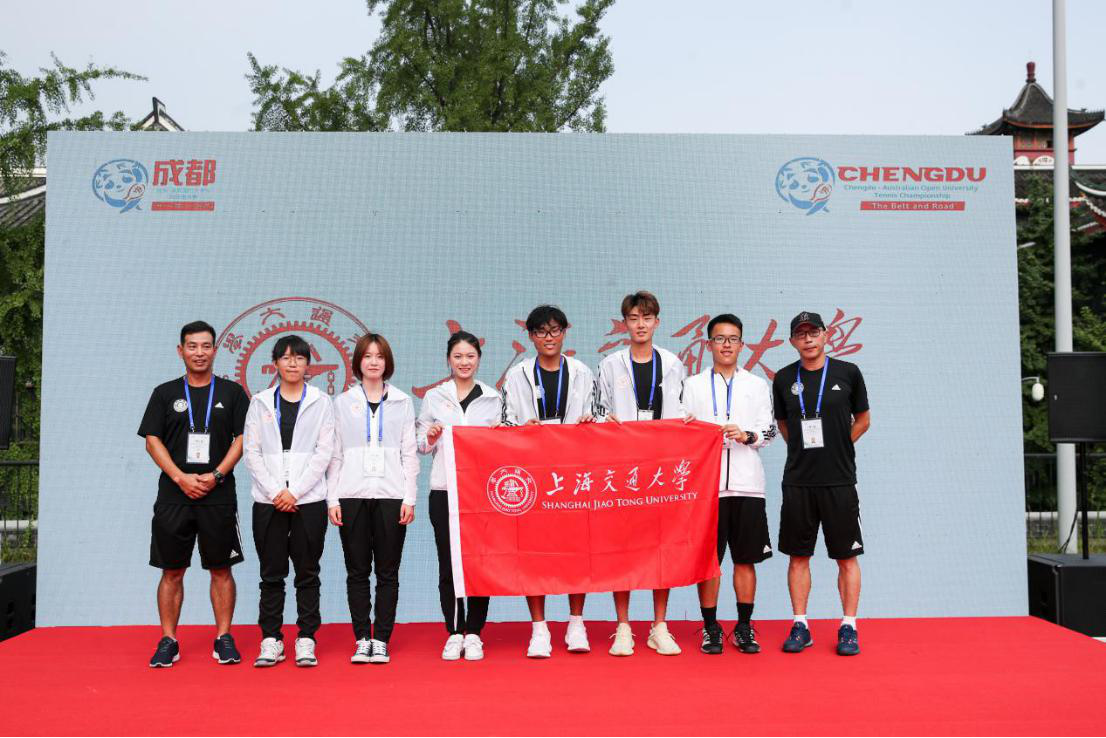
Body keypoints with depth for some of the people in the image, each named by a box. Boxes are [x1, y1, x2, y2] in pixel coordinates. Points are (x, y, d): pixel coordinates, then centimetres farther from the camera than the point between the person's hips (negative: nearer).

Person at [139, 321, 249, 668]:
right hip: (173, 496, 1)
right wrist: (181, 477, -9)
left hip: (219, 496, -1)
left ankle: (224, 639, 10)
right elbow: (152, 440, 4)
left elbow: (242, 438, 2)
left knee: (221, 569, 2)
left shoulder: (232, 392, 7)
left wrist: (215, 476, -10)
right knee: (172, 570, 3)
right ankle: (168, 641, 12)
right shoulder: (165, 393, 9)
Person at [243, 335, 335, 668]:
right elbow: (252, 452, 3)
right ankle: (271, 641, 12)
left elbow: (324, 452, -2)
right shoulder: (260, 402, 9)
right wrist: (274, 492, -9)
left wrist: (294, 491, -10)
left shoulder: (321, 402, 6)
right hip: (268, 501, 1)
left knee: (307, 573, 3)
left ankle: (306, 640, 10)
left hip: (309, 500, -1)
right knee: (272, 574, 5)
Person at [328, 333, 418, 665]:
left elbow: (409, 453, 7)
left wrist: (409, 497, -1)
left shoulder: (402, 402, 10)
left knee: (388, 572, 1)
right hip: (352, 495, 0)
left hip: (391, 495, 0)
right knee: (357, 571, 2)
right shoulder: (343, 402, 9)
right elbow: (334, 454, 7)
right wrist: (332, 498, -1)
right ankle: (362, 640, 10)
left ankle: (381, 640, 7)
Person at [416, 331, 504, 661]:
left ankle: (473, 634, 10)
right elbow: (421, 445, 10)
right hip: (444, 489, 0)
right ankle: (454, 634, 12)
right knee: (448, 563, 2)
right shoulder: (434, 397, 8)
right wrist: (430, 439, -10)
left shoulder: (492, 398, 9)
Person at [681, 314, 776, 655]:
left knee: (746, 559, 4)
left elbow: (769, 431, 7)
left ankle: (744, 628, 14)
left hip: (747, 483, 1)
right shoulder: (693, 385, 11)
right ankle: (711, 628, 11)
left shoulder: (758, 385, 13)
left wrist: (747, 435, -11)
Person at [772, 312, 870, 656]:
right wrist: (804, 450, 8)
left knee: (846, 556, 3)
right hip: (797, 482, 2)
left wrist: (836, 448, 4)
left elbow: (863, 420, 11)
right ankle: (800, 627, 14)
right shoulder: (784, 379, 6)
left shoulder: (848, 372, 1)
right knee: (798, 555, 5)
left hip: (839, 480, -1)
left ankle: (848, 628, 12)